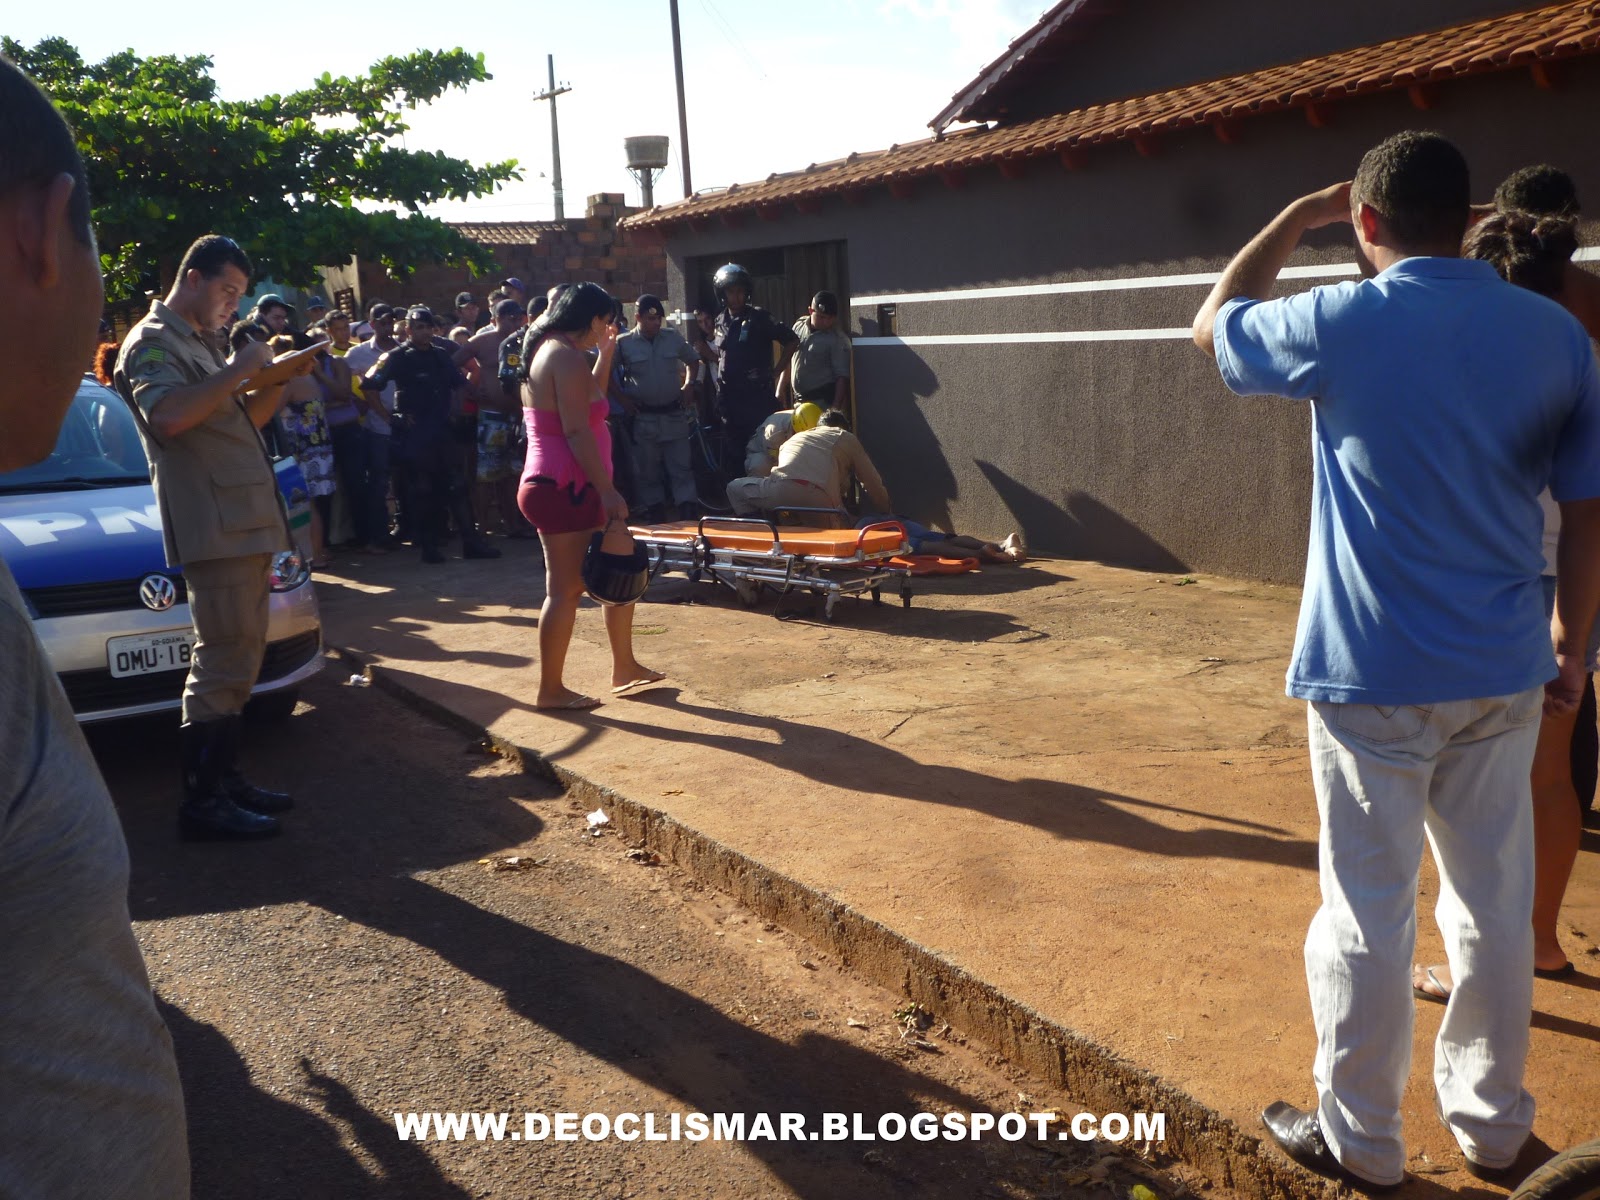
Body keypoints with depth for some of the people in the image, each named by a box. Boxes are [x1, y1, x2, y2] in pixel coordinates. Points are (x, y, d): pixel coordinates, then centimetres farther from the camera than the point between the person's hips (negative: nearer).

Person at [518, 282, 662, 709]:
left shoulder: (550, 352, 18)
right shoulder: (567, 357, -14)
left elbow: (591, 401, 30)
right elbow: (577, 432, -21)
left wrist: (606, 351, 27)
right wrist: (607, 491, -20)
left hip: (562, 488, 11)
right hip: (563, 489, -11)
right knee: (566, 589, -4)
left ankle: (624, 667, 24)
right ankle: (551, 690, 4)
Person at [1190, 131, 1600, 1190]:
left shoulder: (1343, 326, -11)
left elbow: (1212, 327, 8)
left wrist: (1296, 220, 17)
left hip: (1372, 674, -4)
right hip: (1503, 673, 5)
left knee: (1369, 912, 6)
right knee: (1496, 903, 16)